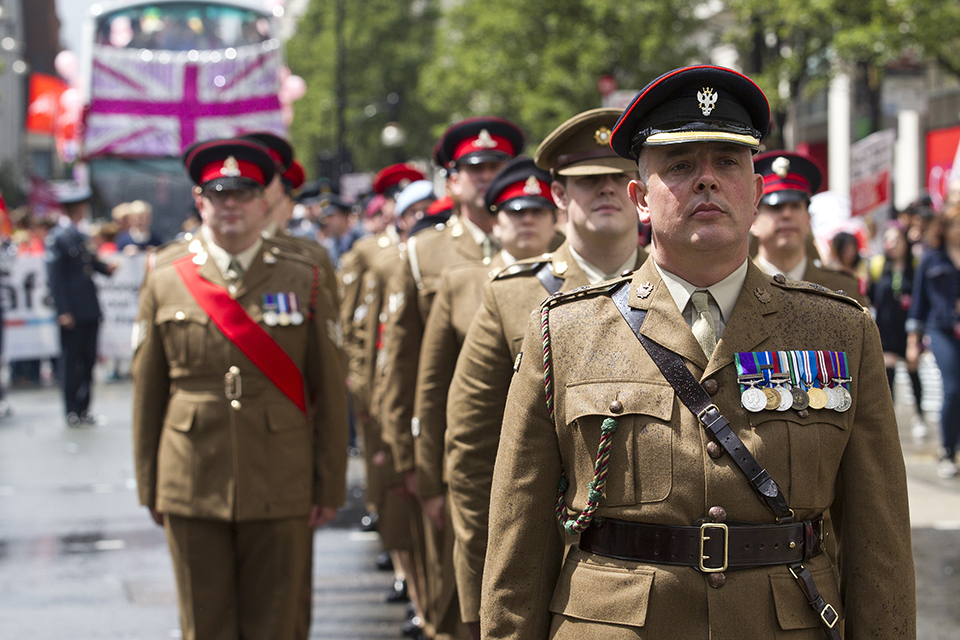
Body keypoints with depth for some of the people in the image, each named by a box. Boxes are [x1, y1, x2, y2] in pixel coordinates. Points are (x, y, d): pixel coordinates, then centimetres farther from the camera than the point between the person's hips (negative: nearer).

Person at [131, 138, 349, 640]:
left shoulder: (302, 278, 5)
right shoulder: (165, 277, 5)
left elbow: (328, 391, 5)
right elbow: (148, 389, 7)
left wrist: (330, 486, 2)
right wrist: (149, 486, 6)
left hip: (279, 489, 0)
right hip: (192, 486, 0)